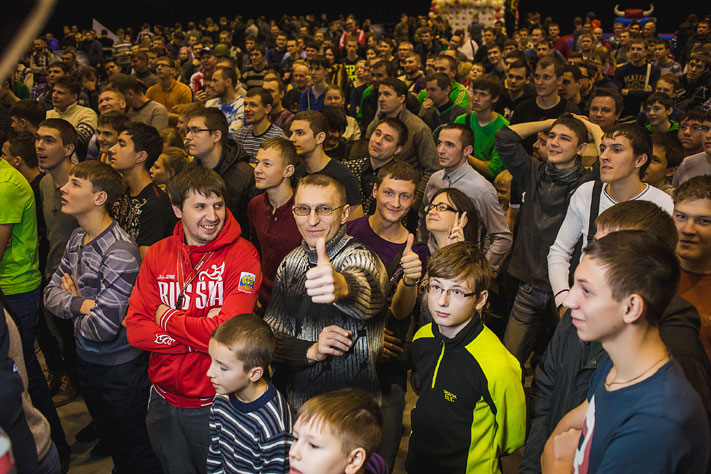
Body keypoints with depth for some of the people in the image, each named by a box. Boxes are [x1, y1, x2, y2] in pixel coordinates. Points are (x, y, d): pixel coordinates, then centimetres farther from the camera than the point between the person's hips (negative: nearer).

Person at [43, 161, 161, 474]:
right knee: (109, 436, 27)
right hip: (87, 360, 8)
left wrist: (72, 306, -9)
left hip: (121, 368, -8)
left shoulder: (119, 252, -27)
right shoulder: (77, 239, 1)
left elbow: (103, 327, -29)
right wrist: (81, 304, -18)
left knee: (135, 447, 12)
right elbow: (51, 294, 2)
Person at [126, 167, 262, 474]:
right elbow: (135, 330, -8)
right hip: (164, 402, 5)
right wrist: (201, 334, -20)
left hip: (214, 405, -4)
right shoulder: (157, 255, -1)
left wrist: (167, 318, -13)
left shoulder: (242, 255, -16)